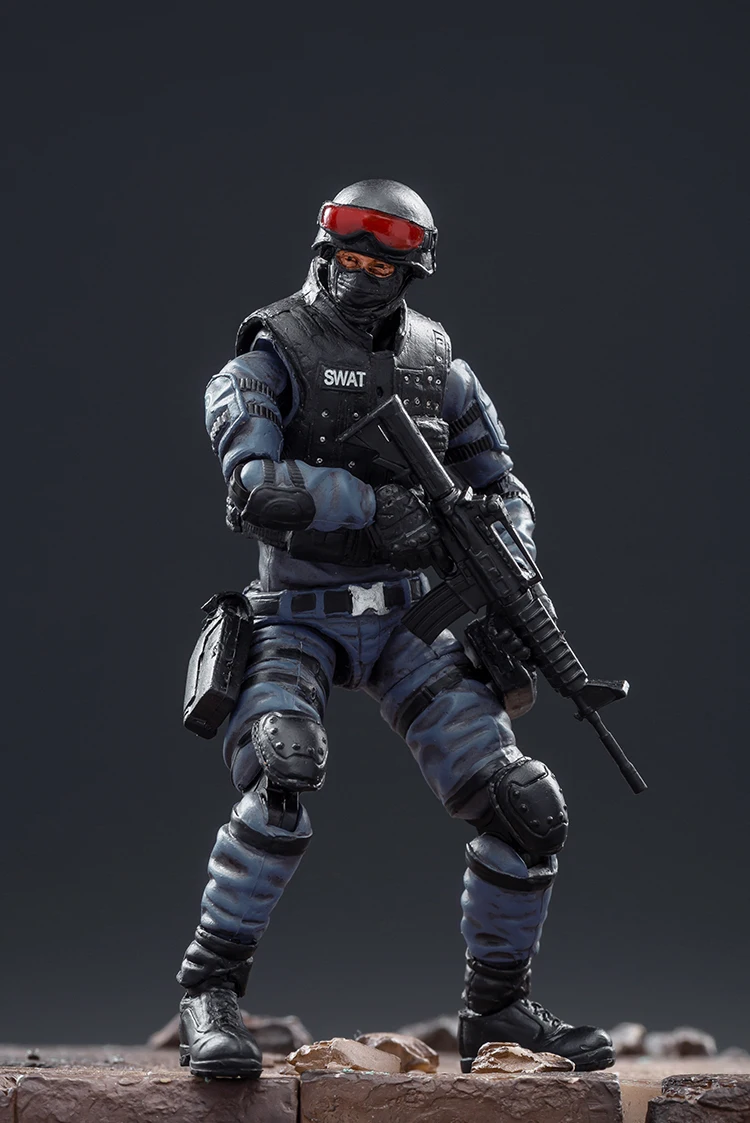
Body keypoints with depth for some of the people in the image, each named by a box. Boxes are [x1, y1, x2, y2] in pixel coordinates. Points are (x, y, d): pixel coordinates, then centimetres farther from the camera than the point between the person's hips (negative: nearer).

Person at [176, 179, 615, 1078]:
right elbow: (255, 486, -21)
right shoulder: (272, 361, -5)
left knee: (527, 811, -3)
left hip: (407, 619, 5)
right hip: (299, 621, -5)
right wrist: (375, 504, -23)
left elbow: (502, 489, 15)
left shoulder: (437, 367, 9)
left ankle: (495, 1003, 18)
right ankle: (209, 995, -18)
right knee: (281, 784, -33)